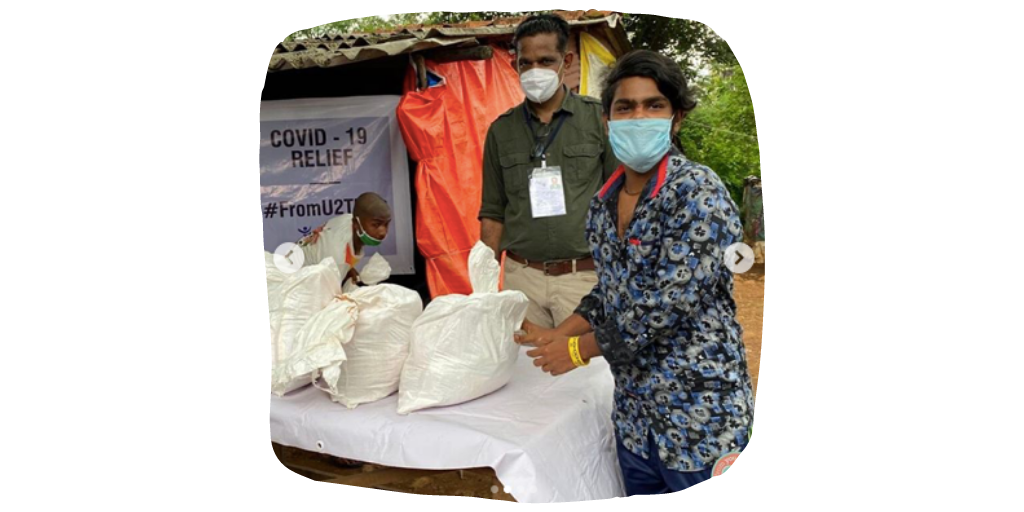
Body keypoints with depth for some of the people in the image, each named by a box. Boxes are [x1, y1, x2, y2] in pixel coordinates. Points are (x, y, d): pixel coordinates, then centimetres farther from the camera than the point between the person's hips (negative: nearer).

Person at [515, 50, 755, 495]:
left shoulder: (697, 192, -18)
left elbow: (669, 302, -23)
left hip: (698, 416, -7)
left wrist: (578, 349, -13)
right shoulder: (603, 203, 4)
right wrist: (556, 336, 4)